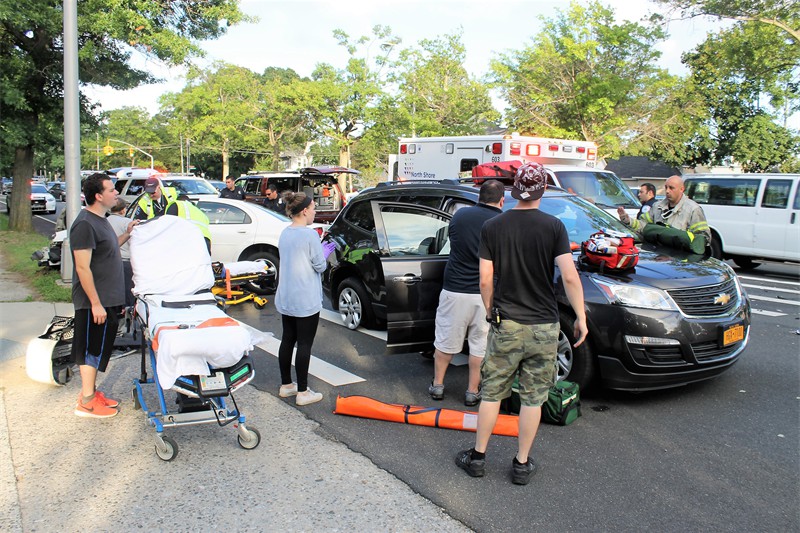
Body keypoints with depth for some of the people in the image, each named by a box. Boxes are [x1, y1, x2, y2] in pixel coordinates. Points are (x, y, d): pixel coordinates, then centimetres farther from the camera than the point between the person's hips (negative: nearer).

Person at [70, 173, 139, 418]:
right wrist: (96, 303, -23)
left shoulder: (100, 220, 12)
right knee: (92, 348, 0)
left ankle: (90, 391, 30)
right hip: (95, 301, -10)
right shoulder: (85, 224, -19)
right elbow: (82, 267, -23)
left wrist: (127, 234, 13)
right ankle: (86, 402, 11)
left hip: (107, 299, 10)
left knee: (99, 348, 17)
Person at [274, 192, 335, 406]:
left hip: (285, 298, 8)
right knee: (304, 344, 0)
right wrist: (325, 253, 7)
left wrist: (321, 251, 14)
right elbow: (320, 266, -12)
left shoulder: (285, 233, 7)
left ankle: (286, 385, 27)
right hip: (306, 300, -8)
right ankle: (302, 392, 7)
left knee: (288, 340, 15)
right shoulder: (310, 234, -17)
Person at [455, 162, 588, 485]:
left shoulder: (492, 227, -3)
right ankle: (522, 464, 21)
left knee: (492, 393, 13)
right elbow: (569, 277, -13)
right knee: (533, 398, 11)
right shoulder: (553, 226, -7)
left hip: (505, 324, 1)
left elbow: (485, 280, -3)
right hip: (544, 326, 0)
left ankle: (478, 457, 23)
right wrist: (581, 317, -4)